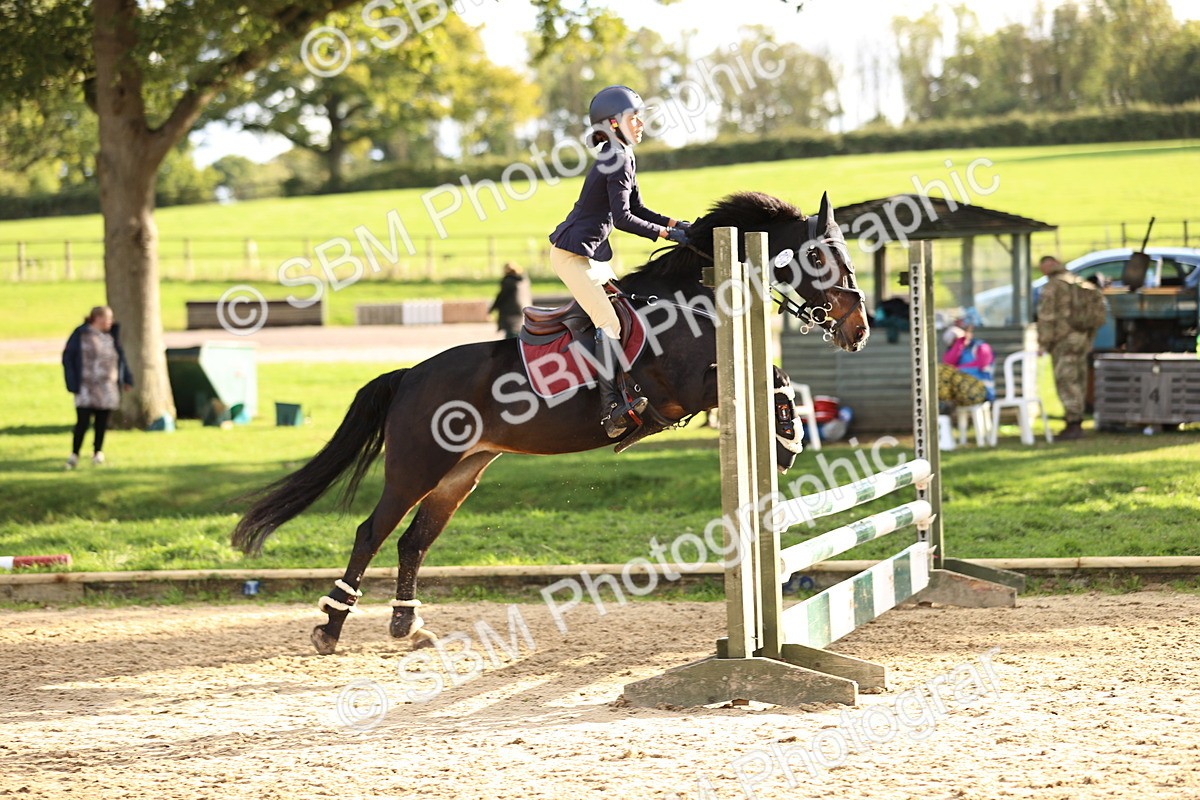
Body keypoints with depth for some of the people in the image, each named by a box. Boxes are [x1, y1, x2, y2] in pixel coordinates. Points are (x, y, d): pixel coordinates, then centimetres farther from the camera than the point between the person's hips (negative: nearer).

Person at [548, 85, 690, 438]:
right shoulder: (618, 161, -17)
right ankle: (611, 407, -23)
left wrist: (676, 223, 6)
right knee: (609, 323, -18)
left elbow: (637, 207, 18)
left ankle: (627, 391, 17)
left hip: (593, 254, 11)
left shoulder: (623, 157, 14)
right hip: (573, 253, -11)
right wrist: (665, 233, -16)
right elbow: (623, 218, -21)